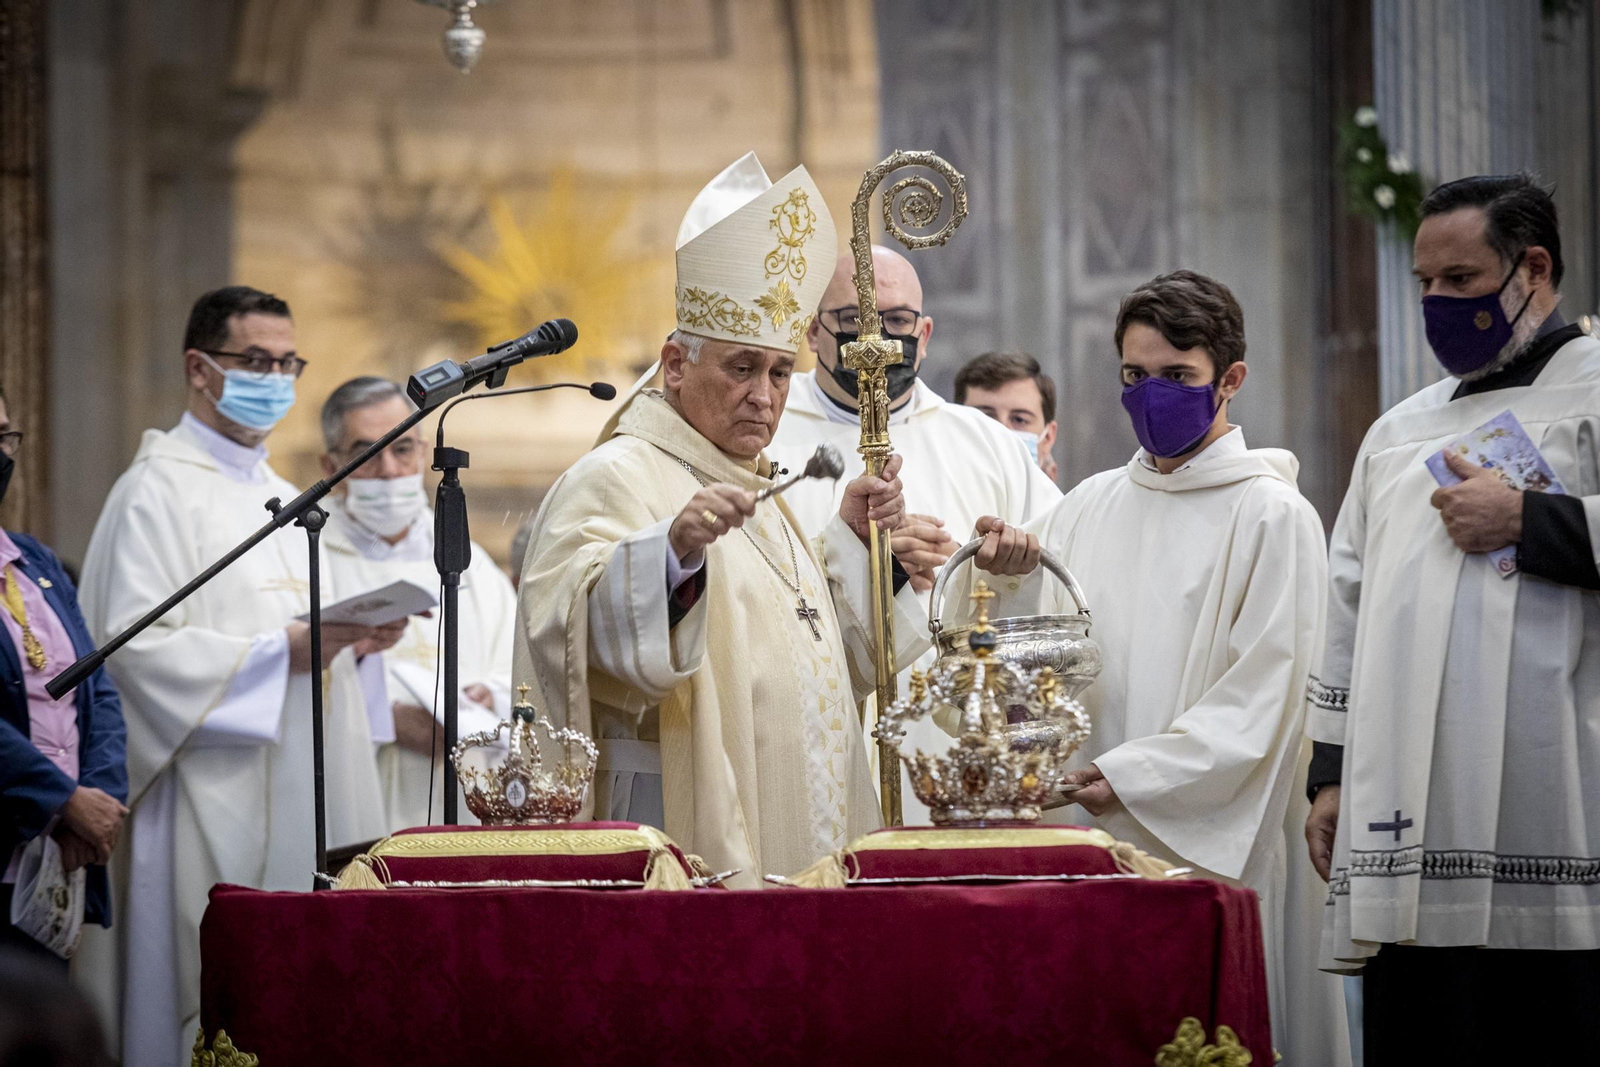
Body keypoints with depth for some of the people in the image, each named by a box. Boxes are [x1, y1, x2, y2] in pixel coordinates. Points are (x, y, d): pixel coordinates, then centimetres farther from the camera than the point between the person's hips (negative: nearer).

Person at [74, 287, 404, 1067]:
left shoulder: (280, 497, 21)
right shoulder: (160, 490, -8)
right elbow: (137, 645, -18)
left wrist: (355, 639, 5)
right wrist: (283, 650, -21)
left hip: (291, 804, 8)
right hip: (210, 806, -8)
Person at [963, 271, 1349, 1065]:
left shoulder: (1271, 516, -2)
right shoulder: (1091, 508, 13)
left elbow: (1260, 700, -8)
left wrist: (1130, 777, -17)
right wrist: (1006, 577, -14)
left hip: (1212, 839, -4)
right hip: (1089, 831, 4)